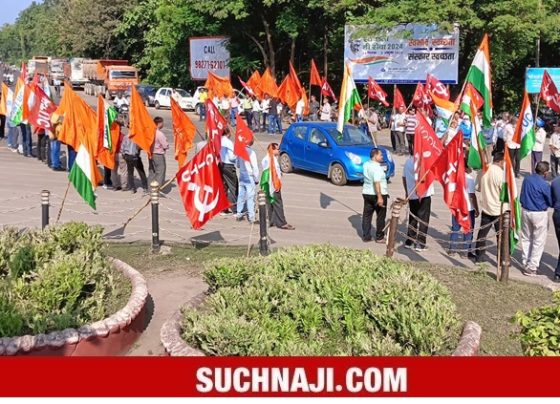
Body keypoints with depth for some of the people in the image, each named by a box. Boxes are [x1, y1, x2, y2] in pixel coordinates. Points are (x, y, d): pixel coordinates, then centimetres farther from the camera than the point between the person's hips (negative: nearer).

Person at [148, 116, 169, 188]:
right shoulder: (160, 134, -19)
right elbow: (166, 146, -17)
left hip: (151, 155, 8)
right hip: (159, 155, -8)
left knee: (152, 172, 16)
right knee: (160, 173, -1)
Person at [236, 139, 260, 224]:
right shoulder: (251, 152, -15)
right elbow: (255, 167, -14)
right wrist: (256, 179, -6)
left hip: (241, 177, 6)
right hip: (250, 177, -6)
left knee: (241, 196, 14)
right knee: (250, 198, -3)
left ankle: (239, 215, 21)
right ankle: (251, 218, -1)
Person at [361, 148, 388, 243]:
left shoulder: (366, 164, 4)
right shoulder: (377, 167, -20)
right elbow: (376, 183, -27)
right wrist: (380, 197, -27)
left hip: (366, 193, 7)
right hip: (378, 194, -7)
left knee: (367, 215, 10)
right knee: (381, 216, 6)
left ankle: (366, 236, 13)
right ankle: (379, 237, 11)